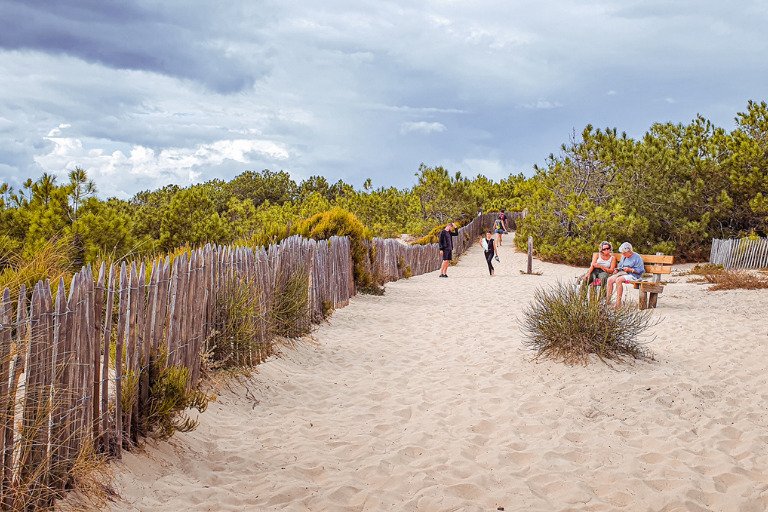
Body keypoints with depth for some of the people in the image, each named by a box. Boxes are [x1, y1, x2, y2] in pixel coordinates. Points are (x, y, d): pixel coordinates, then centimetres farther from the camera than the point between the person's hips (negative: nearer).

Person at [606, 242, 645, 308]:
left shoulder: (637, 257, -5)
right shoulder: (624, 257, 19)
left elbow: (640, 270, -10)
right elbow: (620, 265, 28)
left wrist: (630, 269, -18)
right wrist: (617, 269, 6)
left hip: (633, 275, -8)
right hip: (622, 273, 8)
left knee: (618, 280, -34)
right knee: (610, 279, -17)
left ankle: (618, 303, -34)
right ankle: (607, 300, -18)